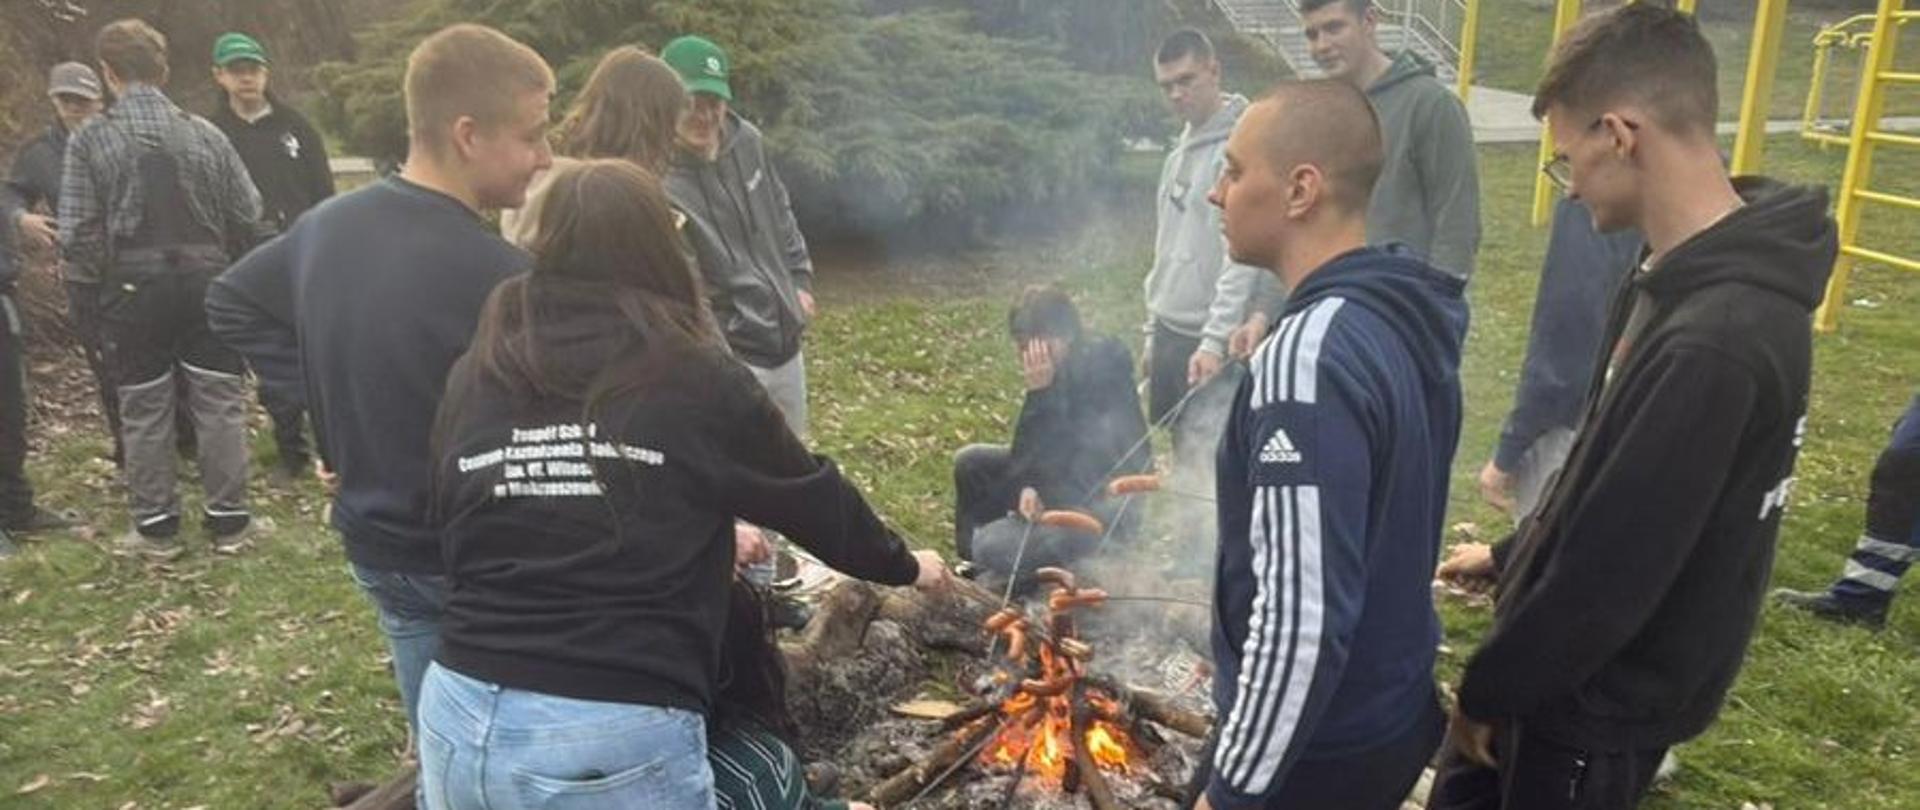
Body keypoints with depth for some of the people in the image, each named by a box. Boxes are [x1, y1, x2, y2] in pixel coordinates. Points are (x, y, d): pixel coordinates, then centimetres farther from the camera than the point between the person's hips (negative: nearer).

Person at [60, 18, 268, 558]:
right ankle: (227, 520, 12)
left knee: (144, 411, 10)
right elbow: (249, 219, 0)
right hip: (206, 283, 1)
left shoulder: (88, 141, -6)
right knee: (220, 403, 7)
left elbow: (78, 235, -6)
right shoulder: (206, 134, -2)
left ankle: (155, 525, 18)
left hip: (131, 291, -1)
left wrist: (89, 301, 4)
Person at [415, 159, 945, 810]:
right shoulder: (696, 380, -6)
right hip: (616, 743, -4)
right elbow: (815, 498, 6)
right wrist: (903, 565, 25)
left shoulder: (472, 378, 5)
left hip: (461, 718, 5)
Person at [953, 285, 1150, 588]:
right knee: (969, 462, 8)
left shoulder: (1100, 375, -28)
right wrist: (1029, 486, -18)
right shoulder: (1064, 364, -5)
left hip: (1108, 503, -9)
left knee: (993, 549, -21)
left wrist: (1039, 392, -32)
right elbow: (1026, 453, 1)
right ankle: (972, 563, 21)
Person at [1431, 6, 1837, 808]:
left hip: (1602, 697, -8)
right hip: (1572, 662, 9)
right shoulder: (1686, 278, 0)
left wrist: (1489, 687, -15)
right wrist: (1517, 558, 16)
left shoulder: (1713, 340, -33)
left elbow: (1613, 569, -28)